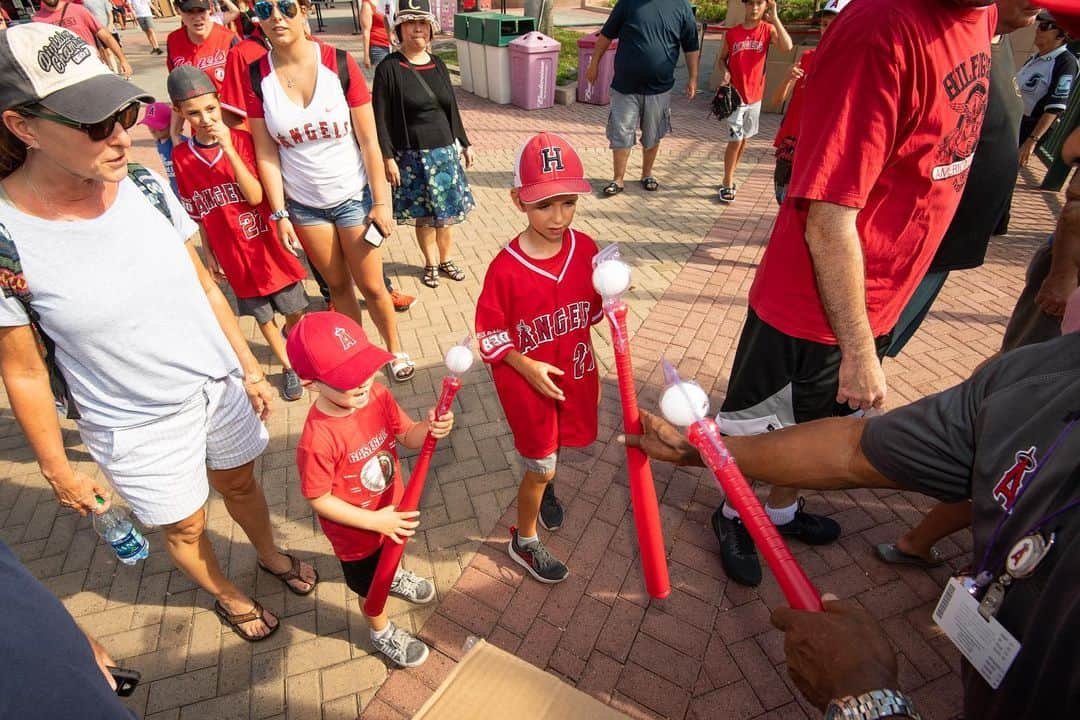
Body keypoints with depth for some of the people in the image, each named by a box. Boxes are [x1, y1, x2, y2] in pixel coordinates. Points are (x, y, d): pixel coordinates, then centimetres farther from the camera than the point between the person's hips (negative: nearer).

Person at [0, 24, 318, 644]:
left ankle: (271, 555, 56)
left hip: (221, 384, 3)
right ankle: (227, 594, 51)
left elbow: (205, 287, 0)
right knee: (185, 528, 20)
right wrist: (59, 470, -1)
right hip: (138, 425, -3)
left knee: (240, 482, 25)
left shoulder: (145, 186, -11)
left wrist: (250, 367, 5)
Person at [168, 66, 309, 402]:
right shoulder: (181, 157, -4)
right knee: (262, 316, 12)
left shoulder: (241, 139, -10)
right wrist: (210, 255, 8)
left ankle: (290, 336, 46)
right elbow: (198, 215, 5)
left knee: (294, 309, 12)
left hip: (268, 243, -1)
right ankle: (288, 366, 32)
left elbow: (256, 196, -22)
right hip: (233, 254, 1)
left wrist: (228, 148, -28)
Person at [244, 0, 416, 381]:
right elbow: (266, 153, -2)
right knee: (337, 284, 14)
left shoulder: (339, 63, -10)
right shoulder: (257, 76, -5)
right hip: (303, 203, 2)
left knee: (371, 286, 4)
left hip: (354, 195, -2)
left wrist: (380, 201, -9)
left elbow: (369, 140, -9)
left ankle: (395, 348, 27)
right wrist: (279, 213, -5)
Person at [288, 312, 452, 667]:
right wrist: (374, 521, -25)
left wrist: (429, 428, -33)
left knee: (394, 550, 37)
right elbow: (319, 500, -26)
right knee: (370, 581, 24)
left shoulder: (377, 395, -21)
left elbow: (407, 434, -10)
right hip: (356, 531, -5)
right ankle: (382, 631, 55)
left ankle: (395, 575, 72)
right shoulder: (318, 439, -37)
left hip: (393, 506, 5)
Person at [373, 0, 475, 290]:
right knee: (423, 215, 5)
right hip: (412, 156, -4)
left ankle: (446, 260, 29)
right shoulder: (389, 69, -8)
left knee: (446, 212, 10)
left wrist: (465, 144, 16)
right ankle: (431, 264, 24)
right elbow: (380, 118, -9)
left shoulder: (438, 64, 8)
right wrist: (388, 157, -14)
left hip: (445, 151, 4)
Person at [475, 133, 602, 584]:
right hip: (526, 382, -4)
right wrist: (527, 367, -21)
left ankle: (544, 487, 61)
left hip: (575, 375, 5)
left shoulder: (585, 248, -9)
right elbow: (490, 334, -13)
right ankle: (524, 542, 35)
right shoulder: (506, 268, -23)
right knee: (540, 468, 7)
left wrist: (610, 302, -8)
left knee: (557, 442, 25)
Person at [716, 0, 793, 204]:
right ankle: (727, 183, 5)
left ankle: (730, 177, 28)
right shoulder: (732, 33, -3)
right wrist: (725, 72, -10)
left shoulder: (768, 29, -4)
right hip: (735, 95, -2)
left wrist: (774, 17, -21)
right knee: (735, 140, -7)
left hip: (755, 96, 2)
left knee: (744, 139, 12)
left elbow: (787, 47, -21)